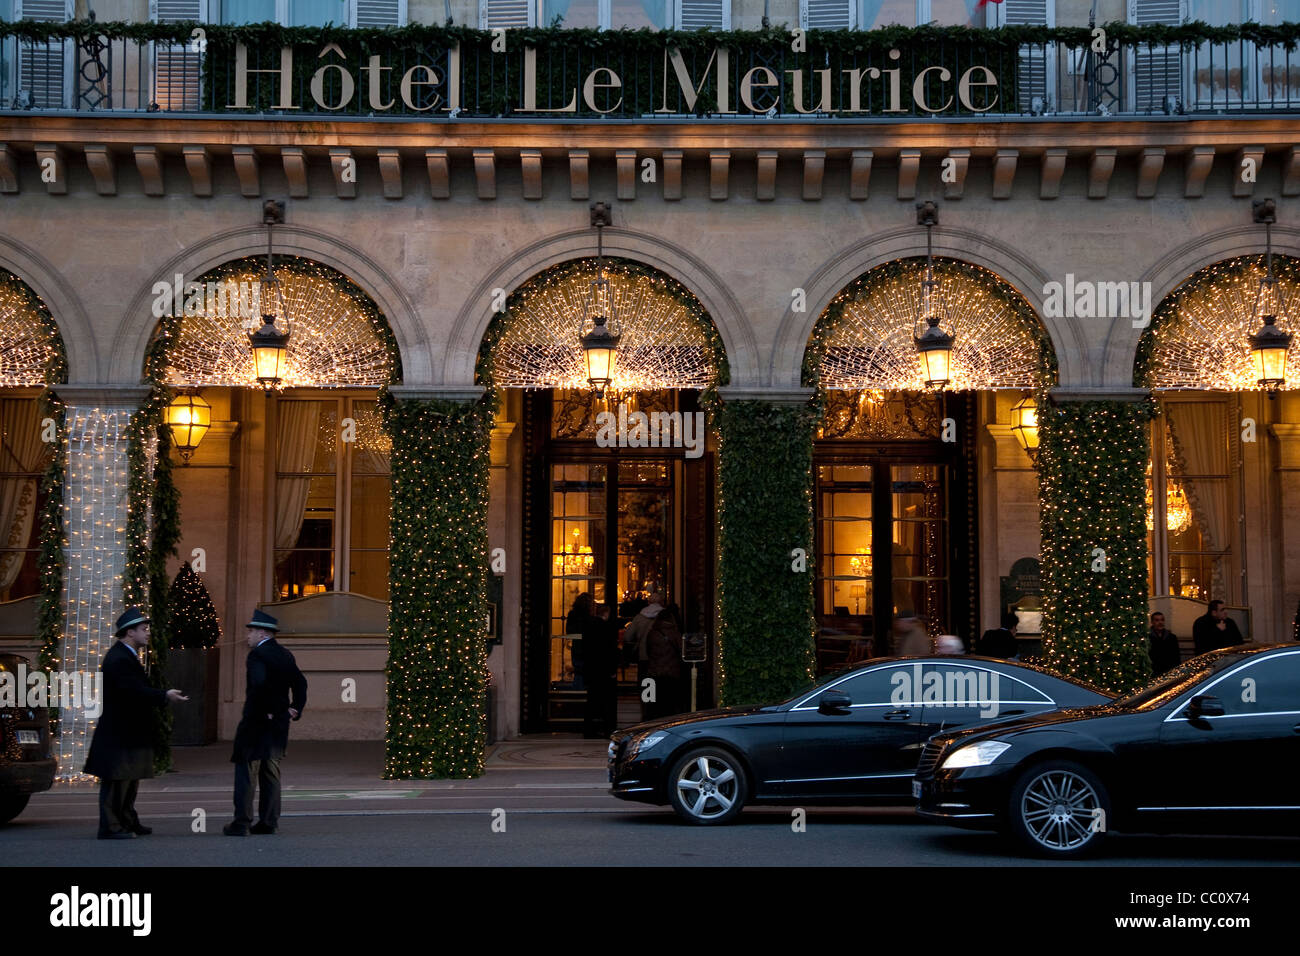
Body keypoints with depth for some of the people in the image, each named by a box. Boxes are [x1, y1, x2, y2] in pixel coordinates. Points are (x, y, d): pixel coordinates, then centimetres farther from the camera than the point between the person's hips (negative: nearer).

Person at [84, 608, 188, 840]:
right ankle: (110, 827, -1)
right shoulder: (120, 659, -19)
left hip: (129, 731, 11)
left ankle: (128, 822, 26)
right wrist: (165, 696, -21)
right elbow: (135, 691, -26)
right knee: (117, 780, -6)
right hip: (119, 733, -11)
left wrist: (163, 697, 7)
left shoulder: (126, 656, 15)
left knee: (130, 778, 17)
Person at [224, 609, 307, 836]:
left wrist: (265, 711, -20)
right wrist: (295, 709, 9)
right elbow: (301, 683, 12)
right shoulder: (286, 655, 11)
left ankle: (242, 823, 0)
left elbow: (259, 682, -29)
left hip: (256, 722, -7)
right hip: (279, 726, 7)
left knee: (246, 772, 0)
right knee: (271, 773, 13)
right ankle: (269, 821, 14)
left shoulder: (257, 654, -13)